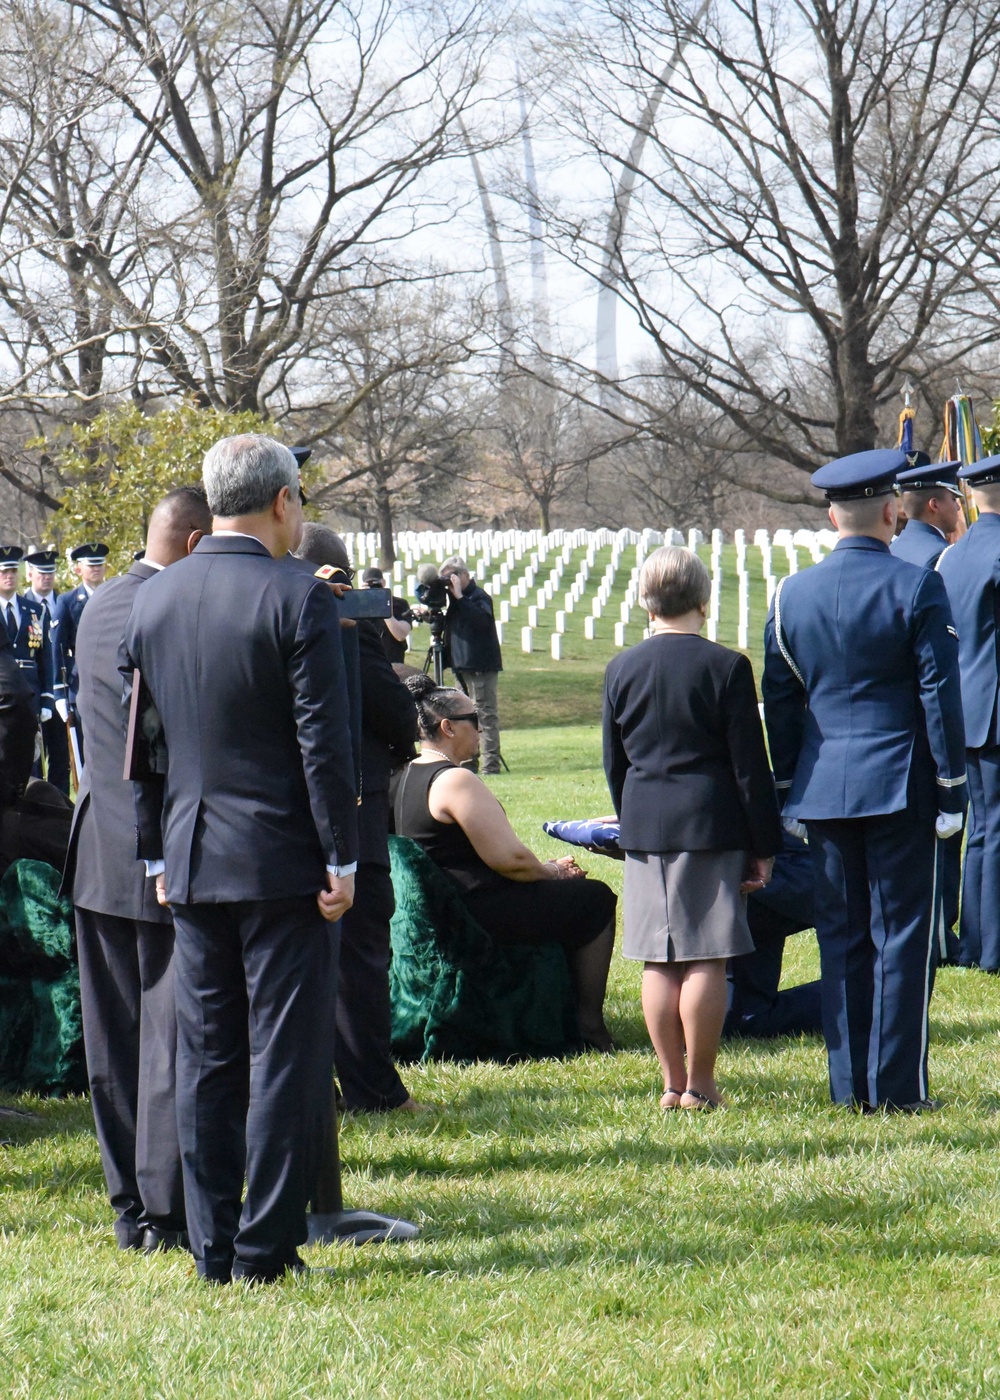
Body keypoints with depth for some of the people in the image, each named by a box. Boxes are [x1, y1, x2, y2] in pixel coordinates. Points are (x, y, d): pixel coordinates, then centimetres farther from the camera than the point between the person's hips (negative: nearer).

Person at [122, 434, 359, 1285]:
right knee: (286, 1054, 0)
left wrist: (158, 854, 17)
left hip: (192, 864, 6)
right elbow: (324, 743, -13)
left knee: (205, 1057, 10)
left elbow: (142, 742, 11)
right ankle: (265, 1247, 0)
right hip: (282, 861, -6)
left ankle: (214, 1247, 12)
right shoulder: (298, 599, -12)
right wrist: (341, 859, -8)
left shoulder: (152, 600, 7)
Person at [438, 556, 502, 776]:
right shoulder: (456, 601, 16)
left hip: (481, 666, -10)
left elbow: (482, 620, -28)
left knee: (485, 715, -9)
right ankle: (469, 761, 17)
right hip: (463, 666, 10)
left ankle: (491, 765, -11)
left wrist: (459, 597, -25)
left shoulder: (479, 596, -10)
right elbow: (451, 628, 23)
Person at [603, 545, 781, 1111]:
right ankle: (700, 1084, 1)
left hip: (643, 825, 4)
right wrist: (764, 846, -1)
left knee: (658, 962, 8)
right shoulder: (727, 667, -8)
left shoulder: (621, 669, 5)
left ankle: (672, 1081, 12)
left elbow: (615, 763, 11)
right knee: (706, 960, -1)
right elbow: (750, 766, -6)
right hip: (711, 825, -4)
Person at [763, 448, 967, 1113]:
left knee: (841, 935, 9)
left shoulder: (792, 594, 5)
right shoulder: (917, 586, -8)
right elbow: (940, 694, -9)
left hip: (823, 789, 4)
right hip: (900, 785, -4)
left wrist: (789, 789, 16)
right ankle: (900, 1088, -1)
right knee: (903, 934, 0)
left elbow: (779, 703, 9)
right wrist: (952, 789, -3)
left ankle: (850, 1086, 10)